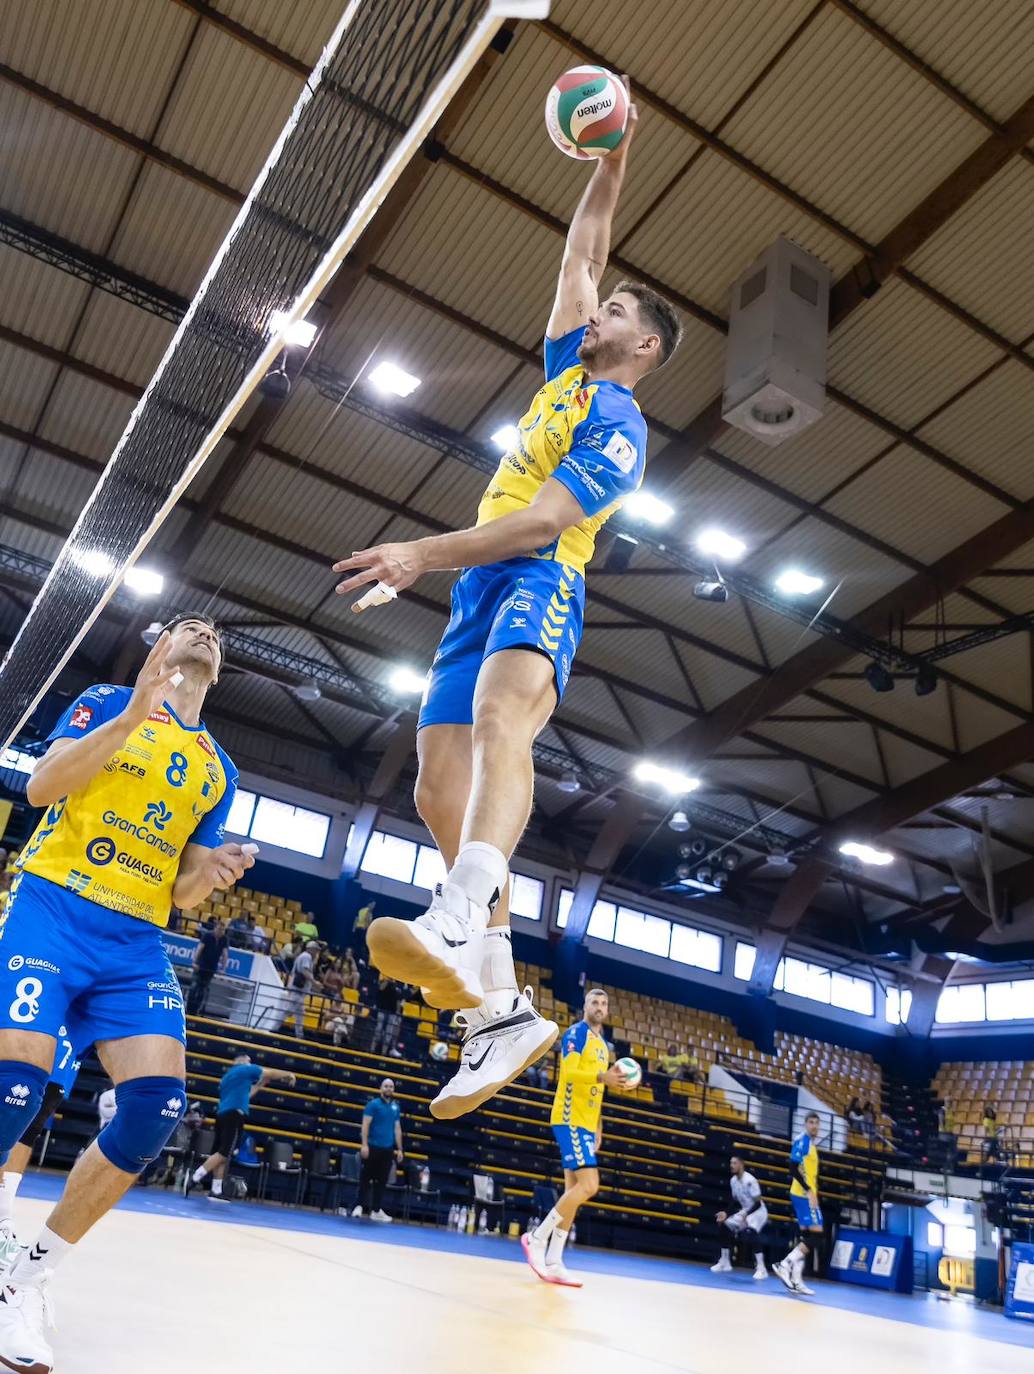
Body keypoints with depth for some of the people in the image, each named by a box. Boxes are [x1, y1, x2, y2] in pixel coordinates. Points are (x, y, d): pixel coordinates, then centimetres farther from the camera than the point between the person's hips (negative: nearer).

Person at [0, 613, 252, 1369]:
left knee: (157, 1106, -11)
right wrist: (134, 712, -19)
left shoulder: (219, 769, 17)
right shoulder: (111, 699, 7)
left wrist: (209, 872, -8)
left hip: (136, 942, 4)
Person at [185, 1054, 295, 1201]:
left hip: (222, 1115, 9)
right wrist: (289, 1075, 29)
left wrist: (257, 1087, 40)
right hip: (234, 1115, -9)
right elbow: (272, 1073, 14)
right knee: (223, 1154, -12)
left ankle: (216, 1191, 4)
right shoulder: (246, 1069, 7)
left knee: (220, 1153, 6)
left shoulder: (226, 1077, 28)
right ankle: (194, 1178, -20)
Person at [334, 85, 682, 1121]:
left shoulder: (618, 425, 0)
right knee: (439, 789, -4)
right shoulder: (566, 370, 25)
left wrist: (422, 554, -19)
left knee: (501, 719, -39)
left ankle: (456, 932, -62)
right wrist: (613, 156, 29)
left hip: (537, 582, -8)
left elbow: (542, 524, -14)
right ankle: (500, 1009, -4)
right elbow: (582, 248, 35)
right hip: (479, 589, 8)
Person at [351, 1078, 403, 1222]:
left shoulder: (396, 1107, 10)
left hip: (388, 1149, 4)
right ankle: (360, 1205, 11)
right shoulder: (373, 1104, -4)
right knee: (366, 1178, 0)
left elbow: (397, 1129, 14)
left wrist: (399, 1149, 11)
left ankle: (376, 1210, 14)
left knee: (382, 1181, 7)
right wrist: (364, 1144, -16)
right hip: (373, 1147, -4)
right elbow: (365, 1125, -8)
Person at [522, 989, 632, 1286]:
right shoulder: (577, 1032, -8)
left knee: (574, 1190, 7)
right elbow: (568, 1073, -20)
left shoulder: (603, 1044, 19)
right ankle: (537, 1238, -6)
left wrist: (598, 1127, 20)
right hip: (570, 1119, -9)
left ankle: (553, 1262, 11)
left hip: (586, 1123, 9)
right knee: (588, 1185, -16)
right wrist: (603, 1076, -33)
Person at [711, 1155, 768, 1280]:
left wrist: (746, 1214, -36)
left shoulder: (750, 1180, -25)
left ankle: (761, 1268, -28)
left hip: (758, 1211, -8)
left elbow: (758, 1203, -24)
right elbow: (736, 1203, 10)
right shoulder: (733, 1180, 1)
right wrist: (726, 1213, -3)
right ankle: (724, 1263, 15)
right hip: (744, 1211, 9)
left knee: (752, 1231, -33)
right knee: (725, 1226, 2)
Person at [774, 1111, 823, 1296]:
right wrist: (809, 1190, -23)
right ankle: (784, 1265, -13)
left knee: (805, 1236, 8)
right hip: (803, 1195, -9)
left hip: (807, 1195, 9)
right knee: (816, 1235, -13)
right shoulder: (802, 1141, -10)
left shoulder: (812, 1145, 19)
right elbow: (794, 1168, -20)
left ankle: (796, 1280, 10)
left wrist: (812, 1193, 17)